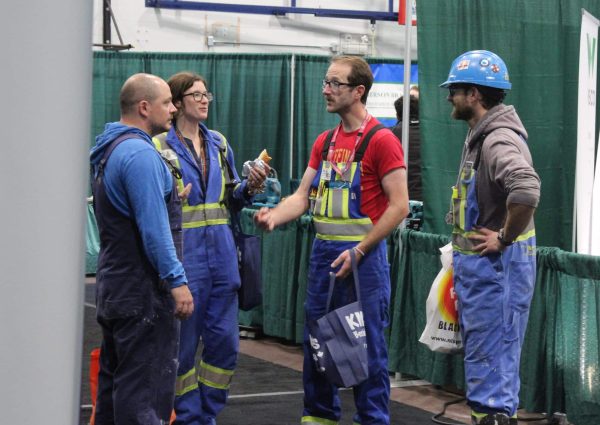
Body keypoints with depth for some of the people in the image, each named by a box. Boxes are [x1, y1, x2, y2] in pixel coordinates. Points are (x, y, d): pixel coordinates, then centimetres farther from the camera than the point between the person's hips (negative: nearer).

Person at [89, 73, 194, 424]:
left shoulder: (111, 149, 15)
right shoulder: (139, 153, -18)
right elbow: (153, 227, -23)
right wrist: (177, 280, -22)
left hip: (114, 286, 10)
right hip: (143, 290, -10)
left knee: (114, 379, 16)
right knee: (146, 384, -8)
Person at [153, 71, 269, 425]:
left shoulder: (219, 143, 13)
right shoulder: (160, 146, -4)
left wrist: (250, 187, -1)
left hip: (221, 250, 5)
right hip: (183, 251, -5)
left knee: (225, 340, 7)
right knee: (184, 342, 2)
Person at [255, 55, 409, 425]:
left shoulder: (381, 140, -10)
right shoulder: (324, 142, 12)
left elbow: (399, 205, -13)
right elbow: (303, 196, 12)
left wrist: (359, 250, -16)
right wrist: (274, 216, -9)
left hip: (363, 255, -7)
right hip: (324, 251, 7)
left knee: (368, 343, 0)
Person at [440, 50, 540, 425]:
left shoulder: (499, 140, -21)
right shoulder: (480, 136, 13)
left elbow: (526, 190, -39)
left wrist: (505, 238, -26)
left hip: (496, 266, -11)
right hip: (479, 266, 11)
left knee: (491, 357, -6)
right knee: (482, 356, 19)